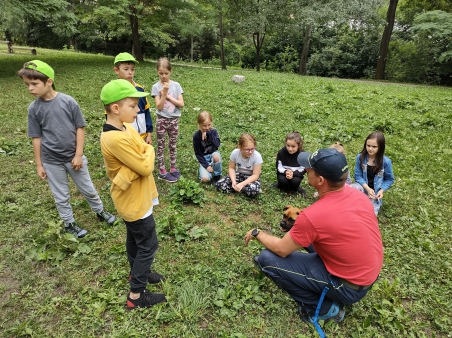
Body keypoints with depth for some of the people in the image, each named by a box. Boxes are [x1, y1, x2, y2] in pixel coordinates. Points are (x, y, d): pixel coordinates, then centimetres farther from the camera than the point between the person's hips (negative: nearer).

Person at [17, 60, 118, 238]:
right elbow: (36, 137, 0)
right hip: (51, 161, 1)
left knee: (88, 189, 15)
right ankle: (69, 223, 34)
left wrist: (78, 155, -9)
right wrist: (39, 164, 2)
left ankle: (100, 211, 38)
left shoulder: (68, 101, -12)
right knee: (61, 196, 14)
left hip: (73, 157, -1)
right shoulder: (33, 108, -5)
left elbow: (80, 128, -7)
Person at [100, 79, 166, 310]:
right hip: (134, 201, -9)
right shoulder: (117, 139, -30)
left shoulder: (125, 127, 0)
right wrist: (149, 151, -9)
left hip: (133, 198, 9)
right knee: (148, 245, 4)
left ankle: (137, 273, 46)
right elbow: (146, 167, -26)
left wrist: (143, 153, -18)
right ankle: (136, 296, 19)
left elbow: (143, 156, 1)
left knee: (134, 239, 25)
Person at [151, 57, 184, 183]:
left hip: (174, 120, 2)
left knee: (173, 146, 12)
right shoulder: (156, 87, -7)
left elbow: (181, 104, -8)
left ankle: (173, 168, 26)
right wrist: (164, 93, -21)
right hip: (162, 120, -2)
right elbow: (159, 107, -14)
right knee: (161, 146, 6)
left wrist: (168, 96, -13)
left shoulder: (176, 85, -2)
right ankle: (162, 172, 16)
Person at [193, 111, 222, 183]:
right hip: (204, 158, -2)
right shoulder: (196, 136, -13)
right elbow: (197, 153, -9)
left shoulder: (213, 131, -9)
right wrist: (206, 165, -16)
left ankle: (217, 175, -9)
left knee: (216, 156, -37)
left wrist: (209, 133, -29)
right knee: (205, 179, -24)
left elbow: (217, 145, -25)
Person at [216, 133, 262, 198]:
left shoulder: (257, 156, -25)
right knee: (219, 184, -18)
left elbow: (255, 175, -20)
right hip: (238, 175, 5)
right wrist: (233, 181, -21)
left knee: (253, 191, -39)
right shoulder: (235, 153, -18)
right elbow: (231, 168, -4)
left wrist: (242, 184, -32)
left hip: (251, 178, -4)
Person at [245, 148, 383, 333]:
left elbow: (281, 249, -15)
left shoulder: (314, 215, -30)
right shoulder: (356, 193, -8)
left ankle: (324, 308, 4)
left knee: (267, 259, -10)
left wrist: (257, 233, 2)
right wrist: (302, 222, 10)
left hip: (349, 287, -7)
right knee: (305, 235, 21)